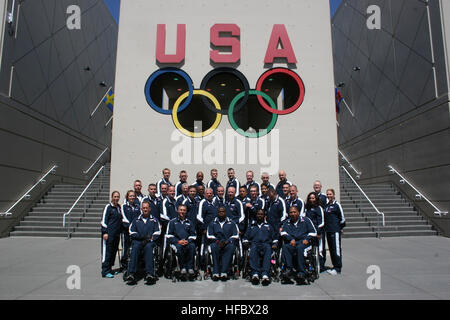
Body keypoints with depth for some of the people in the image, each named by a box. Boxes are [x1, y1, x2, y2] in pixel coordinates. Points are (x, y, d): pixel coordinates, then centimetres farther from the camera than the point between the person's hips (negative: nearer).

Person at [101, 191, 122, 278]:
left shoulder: (119, 207, 13)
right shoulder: (108, 207, -6)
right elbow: (104, 220, -9)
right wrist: (105, 232, -15)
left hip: (117, 233, 7)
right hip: (109, 234, -7)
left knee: (114, 251, 11)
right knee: (106, 251, -4)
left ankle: (110, 269, 22)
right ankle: (105, 271, 2)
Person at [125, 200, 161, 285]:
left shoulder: (154, 220, 22)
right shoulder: (136, 220, 24)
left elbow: (157, 232, 9)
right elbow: (132, 232, 11)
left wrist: (150, 239, -9)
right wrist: (142, 237, -6)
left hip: (150, 242, -1)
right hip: (137, 241, 1)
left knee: (148, 247, -35)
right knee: (135, 247, -33)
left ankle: (149, 274, -44)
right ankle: (131, 274, -41)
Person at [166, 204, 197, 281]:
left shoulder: (190, 222, 21)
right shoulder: (172, 222, 15)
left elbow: (193, 235, 16)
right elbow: (169, 235, 7)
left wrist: (188, 241, -5)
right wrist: (178, 241, -8)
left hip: (187, 242, 1)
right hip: (176, 242, -1)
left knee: (192, 246, -33)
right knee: (179, 246, -36)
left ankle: (190, 268, -31)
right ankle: (183, 268, -30)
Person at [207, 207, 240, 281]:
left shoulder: (231, 223, 19)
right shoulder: (212, 224, 21)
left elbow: (235, 236, 7)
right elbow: (209, 236, 9)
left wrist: (227, 242, -11)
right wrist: (217, 241, -10)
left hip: (228, 243, 0)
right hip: (216, 243, 1)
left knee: (231, 247, -35)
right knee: (214, 247, -34)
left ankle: (224, 273, -38)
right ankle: (215, 273, -36)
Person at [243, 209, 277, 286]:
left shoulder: (268, 226, 31)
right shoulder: (251, 225, 31)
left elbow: (274, 237, 26)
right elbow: (246, 237, 26)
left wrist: (274, 244, 6)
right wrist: (245, 242, 5)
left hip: (266, 244, 0)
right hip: (254, 243, 0)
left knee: (268, 248, -39)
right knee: (253, 249, -38)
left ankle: (265, 274, -54)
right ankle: (255, 273, -52)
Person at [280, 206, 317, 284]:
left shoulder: (305, 220, 16)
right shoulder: (287, 222, 22)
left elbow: (313, 232, 10)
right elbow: (283, 232, 7)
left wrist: (307, 239, -7)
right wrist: (291, 239, -10)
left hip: (303, 242, -2)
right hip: (291, 242, 2)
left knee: (300, 248, -36)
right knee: (285, 247, -31)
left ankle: (301, 272, -35)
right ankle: (289, 269, -34)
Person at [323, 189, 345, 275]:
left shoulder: (336, 205, -6)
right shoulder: (326, 205, 13)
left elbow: (342, 217, -4)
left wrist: (341, 228, -2)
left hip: (335, 230, -7)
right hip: (328, 230, 7)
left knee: (336, 248, -6)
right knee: (331, 248, 11)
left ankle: (338, 268, -1)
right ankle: (335, 266, 21)